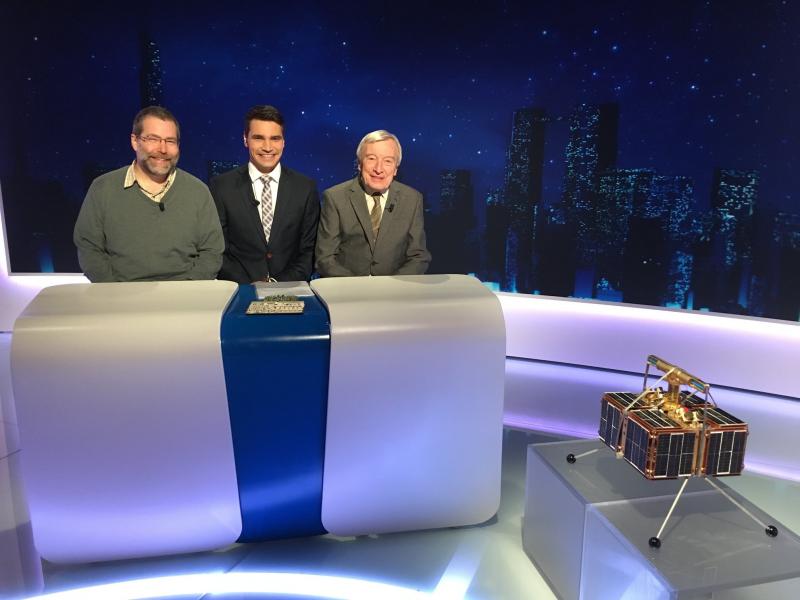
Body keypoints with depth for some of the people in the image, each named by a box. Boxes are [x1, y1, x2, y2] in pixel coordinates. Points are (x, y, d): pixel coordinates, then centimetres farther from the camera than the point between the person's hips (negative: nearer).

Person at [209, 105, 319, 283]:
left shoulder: (306, 188, 4)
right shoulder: (221, 187, 3)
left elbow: (309, 251, 5)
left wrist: (282, 286, -10)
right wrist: (250, 286, -12)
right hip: (239, 289, -1)